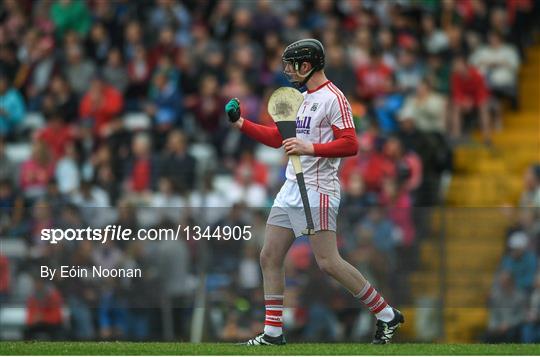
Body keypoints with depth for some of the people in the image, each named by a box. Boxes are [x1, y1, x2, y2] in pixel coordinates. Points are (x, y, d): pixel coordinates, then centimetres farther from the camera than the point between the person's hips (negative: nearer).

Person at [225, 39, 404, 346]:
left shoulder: (333, 98, -11)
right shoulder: (303, 98, 18)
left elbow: (351, 144, -20)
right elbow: (278, 137, 26)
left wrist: (310, 148, -27)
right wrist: (242, 124, 20)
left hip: (317, 192, -10)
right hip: (291, 190, 10)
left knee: (328, 263, -11)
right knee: (270, 257, 6)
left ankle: (387, 315, -1)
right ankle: (273, 333, 11)